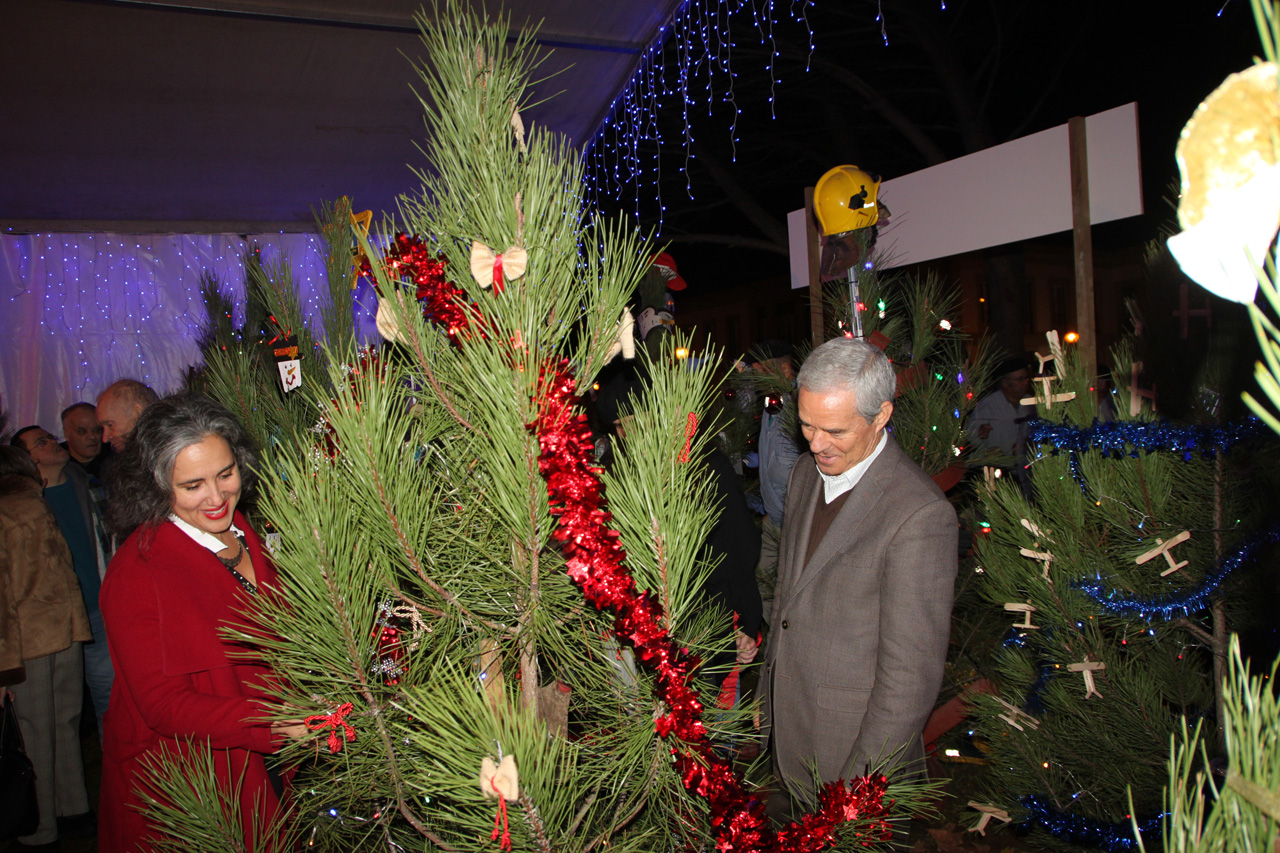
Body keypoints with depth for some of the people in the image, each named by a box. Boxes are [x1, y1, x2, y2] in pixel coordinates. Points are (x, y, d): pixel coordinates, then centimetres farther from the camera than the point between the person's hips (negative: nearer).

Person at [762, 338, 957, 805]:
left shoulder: (919, 514, -23)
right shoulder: (806, 471, 3)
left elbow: (911, 673, -20)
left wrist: (860, 784, -16)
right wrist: (768, 704, 15)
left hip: (855, 750, -6)